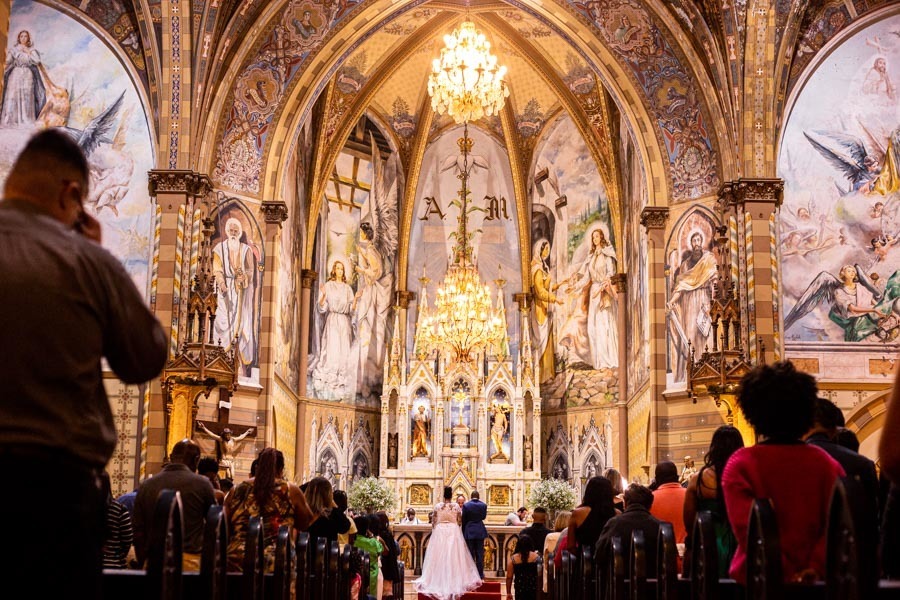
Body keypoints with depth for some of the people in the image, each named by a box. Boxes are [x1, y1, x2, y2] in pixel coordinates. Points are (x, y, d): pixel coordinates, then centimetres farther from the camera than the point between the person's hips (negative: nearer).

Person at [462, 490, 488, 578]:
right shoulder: (483, 505, -4)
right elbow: (484, 517, 8)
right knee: (480, 554, 7)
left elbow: (463, 520, -3)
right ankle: (480, 574, 7)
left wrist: (463, 531, 8)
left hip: (469, 531, -1)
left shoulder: (466, 505, -8)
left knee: (470, 554, 5)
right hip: (480, 531, 1)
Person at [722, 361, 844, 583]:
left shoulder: (740, 464, -7)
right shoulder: (827, 463, 1)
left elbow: (745, 527, -16)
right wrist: (815, 569, -11)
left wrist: (784, 573, -14)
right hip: (813, 580, 3)